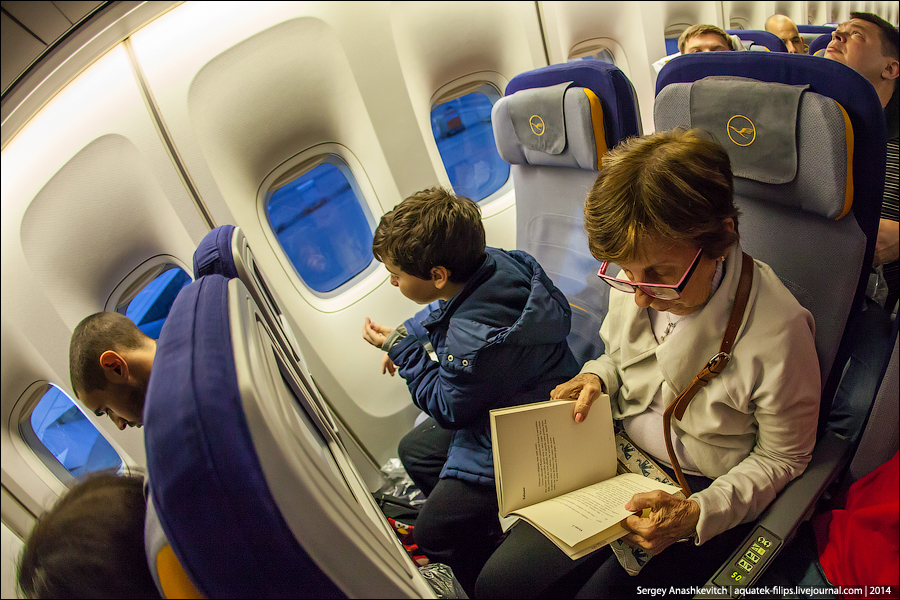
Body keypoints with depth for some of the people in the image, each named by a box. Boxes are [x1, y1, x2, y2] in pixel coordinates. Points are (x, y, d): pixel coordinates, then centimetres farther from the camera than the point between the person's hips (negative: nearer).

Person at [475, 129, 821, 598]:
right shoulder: (636, 278, -11)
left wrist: (698, 514, -24)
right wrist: (596, 376, -11)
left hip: (707, 491, -4)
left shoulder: (777, 331, -27)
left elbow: (782, 457, -11)